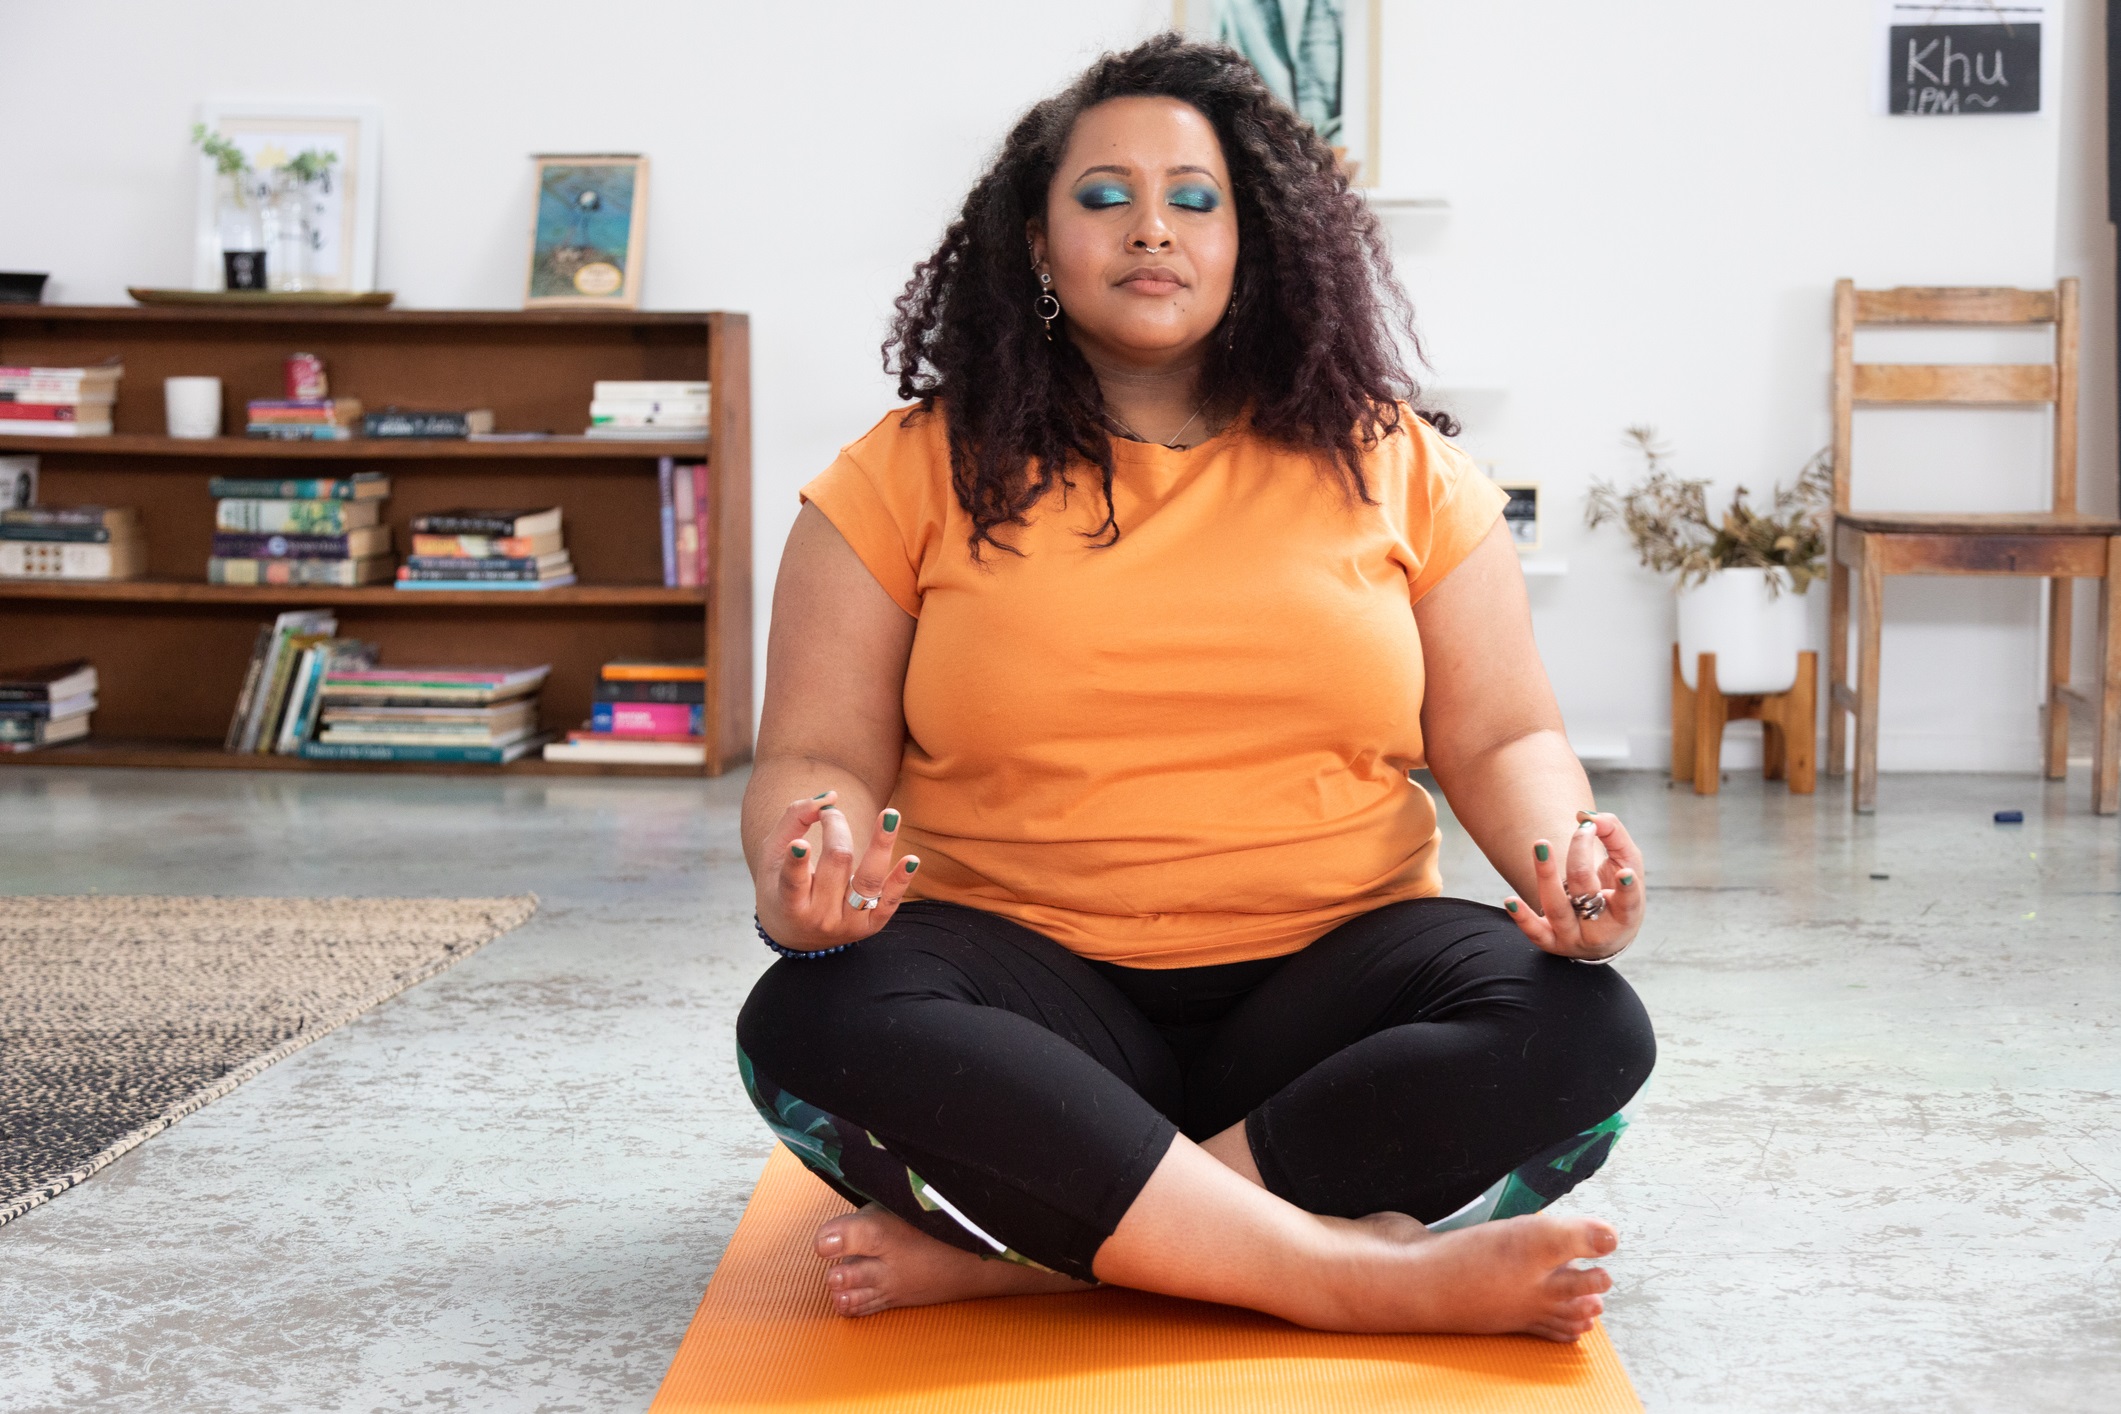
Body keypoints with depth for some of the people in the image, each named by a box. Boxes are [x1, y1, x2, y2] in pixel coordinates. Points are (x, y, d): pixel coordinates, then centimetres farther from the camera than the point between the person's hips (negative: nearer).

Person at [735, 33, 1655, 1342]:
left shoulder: (1393, 469, 10)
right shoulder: (915, 473, 6)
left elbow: (1502, 740, 10)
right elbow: (819, 758, 3)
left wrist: (1559, 850, -14)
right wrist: (812, 855, -22)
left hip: (1325, 976, 2)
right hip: (1030, 973, -1)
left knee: (1583, 1033, -27)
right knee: (815, 1023, -33)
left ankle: (1025, 1248, -28)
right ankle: (1369, 1276, -33)